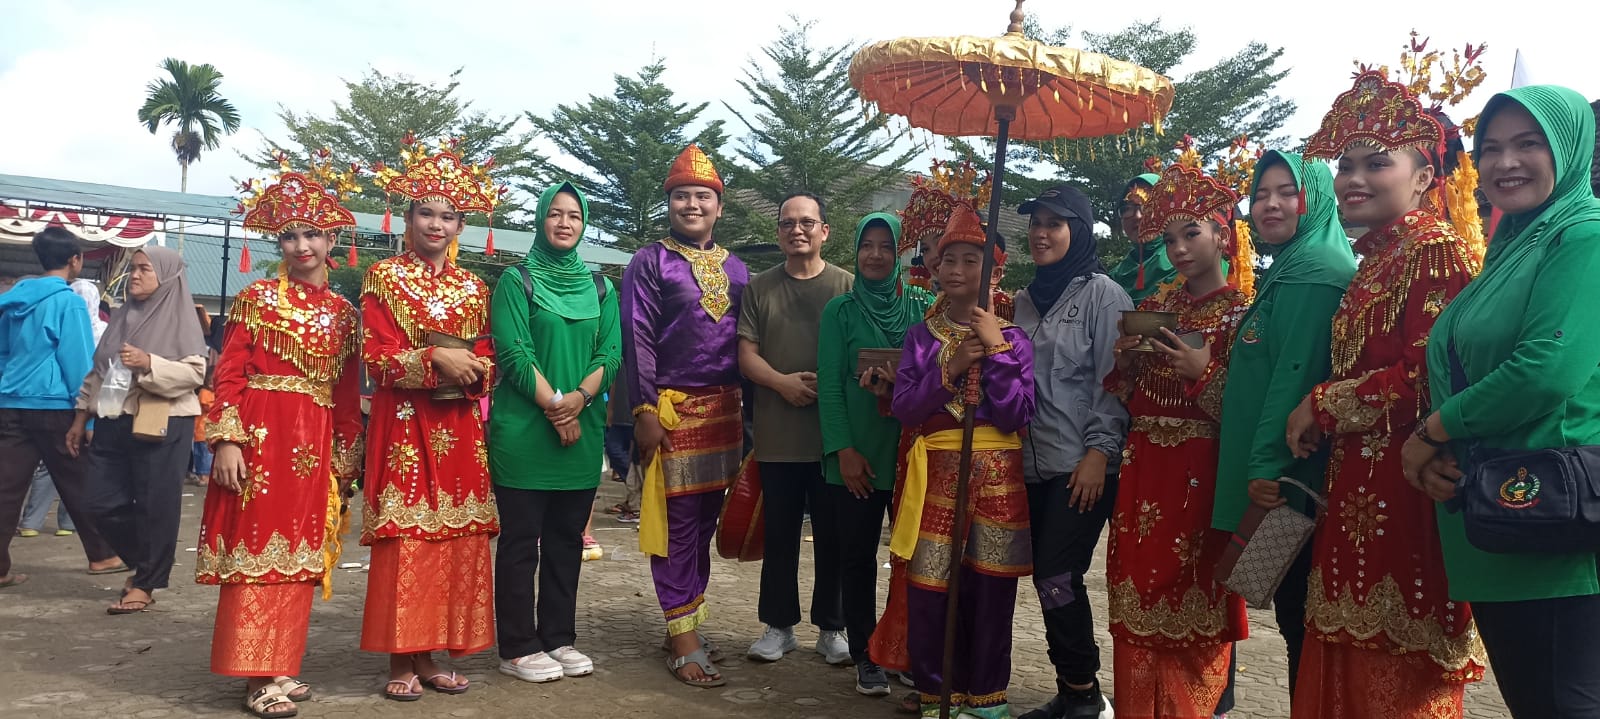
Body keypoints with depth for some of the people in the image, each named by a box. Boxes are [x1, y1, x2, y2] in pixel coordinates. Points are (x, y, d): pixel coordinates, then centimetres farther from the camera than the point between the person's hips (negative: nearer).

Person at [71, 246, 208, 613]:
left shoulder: (179, 317, -3)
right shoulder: (121, 316, 16)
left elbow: (195, 372, -13)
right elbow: (98, 371, 20)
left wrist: (148, 364, -23)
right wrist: (81, 416, 16)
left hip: (161, 427, -6)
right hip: (113, 424, 7)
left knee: (154, 506, -1)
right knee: (104, 506, 6)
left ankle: (145, 584, 10)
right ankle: (146, 564, 26)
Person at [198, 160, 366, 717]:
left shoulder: (343, 312, 11)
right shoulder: (257, 298, 2)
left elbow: (348, 393, 11)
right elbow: (229, 373, -4)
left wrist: (347, 457, 9)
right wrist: (227, 440, -13)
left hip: (316, 443, 4)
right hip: (261, 436, -4)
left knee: (299, 553, 8)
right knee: (257, 545, -4)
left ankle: (281, 665, 18)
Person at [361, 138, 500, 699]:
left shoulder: (473, 288, 13)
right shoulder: (384, 278, 2)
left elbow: (488, 357, 12)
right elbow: (376, 357, -7)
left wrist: (474, 368, -10)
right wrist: (434, 359, -19)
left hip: (459, 427, 4)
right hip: (404, 424, -4)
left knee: (455, 538, 4)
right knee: (404, 539, -5)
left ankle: (430, 653, 13)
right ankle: (401, 660, 3)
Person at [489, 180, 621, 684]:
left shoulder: (599, 288, 13)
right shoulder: (517, 280, 1)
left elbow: (610, 353, 4)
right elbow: (514, 354, -9)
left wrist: (579, 397, -12)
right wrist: (555, 407, -14)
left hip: (583, 430, 4)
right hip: (523, 430, -4)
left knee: (567, 539, 9)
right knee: (520, 540, 1)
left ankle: (559, 639, 19)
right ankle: (518, 648, 8)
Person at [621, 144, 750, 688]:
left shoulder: (735, 268, 14)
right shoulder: (650, 262, -1)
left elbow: (747, 342, 16)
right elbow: (637, 340, -8)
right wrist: (644, 410, -15)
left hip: (724, 408, 5)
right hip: (673, 407, -5)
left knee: (706, 520, 11)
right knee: (677, 522, -2)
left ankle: (687, 621, 23)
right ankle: (684, 638, 4)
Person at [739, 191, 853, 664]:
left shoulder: (847, 286, 3)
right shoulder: (760, 288, 10)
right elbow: (747, 354, 5)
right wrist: (782, 382, -13)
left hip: (834, 432, -1)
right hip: (777, 434, 2)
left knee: (832, 536, 6)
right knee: (780, 534, 8)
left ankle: (831, 628, 19)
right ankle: (778, 626, 20)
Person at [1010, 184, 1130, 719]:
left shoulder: (1102, 293, -3)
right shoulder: (1024, 301, 15)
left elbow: (1114, 379, -9)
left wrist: (1098, 452, -15)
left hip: (1083, 465, -6)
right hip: (1034, 464, 6)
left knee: (1057, 578, -10)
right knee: (1048, 579, 6)